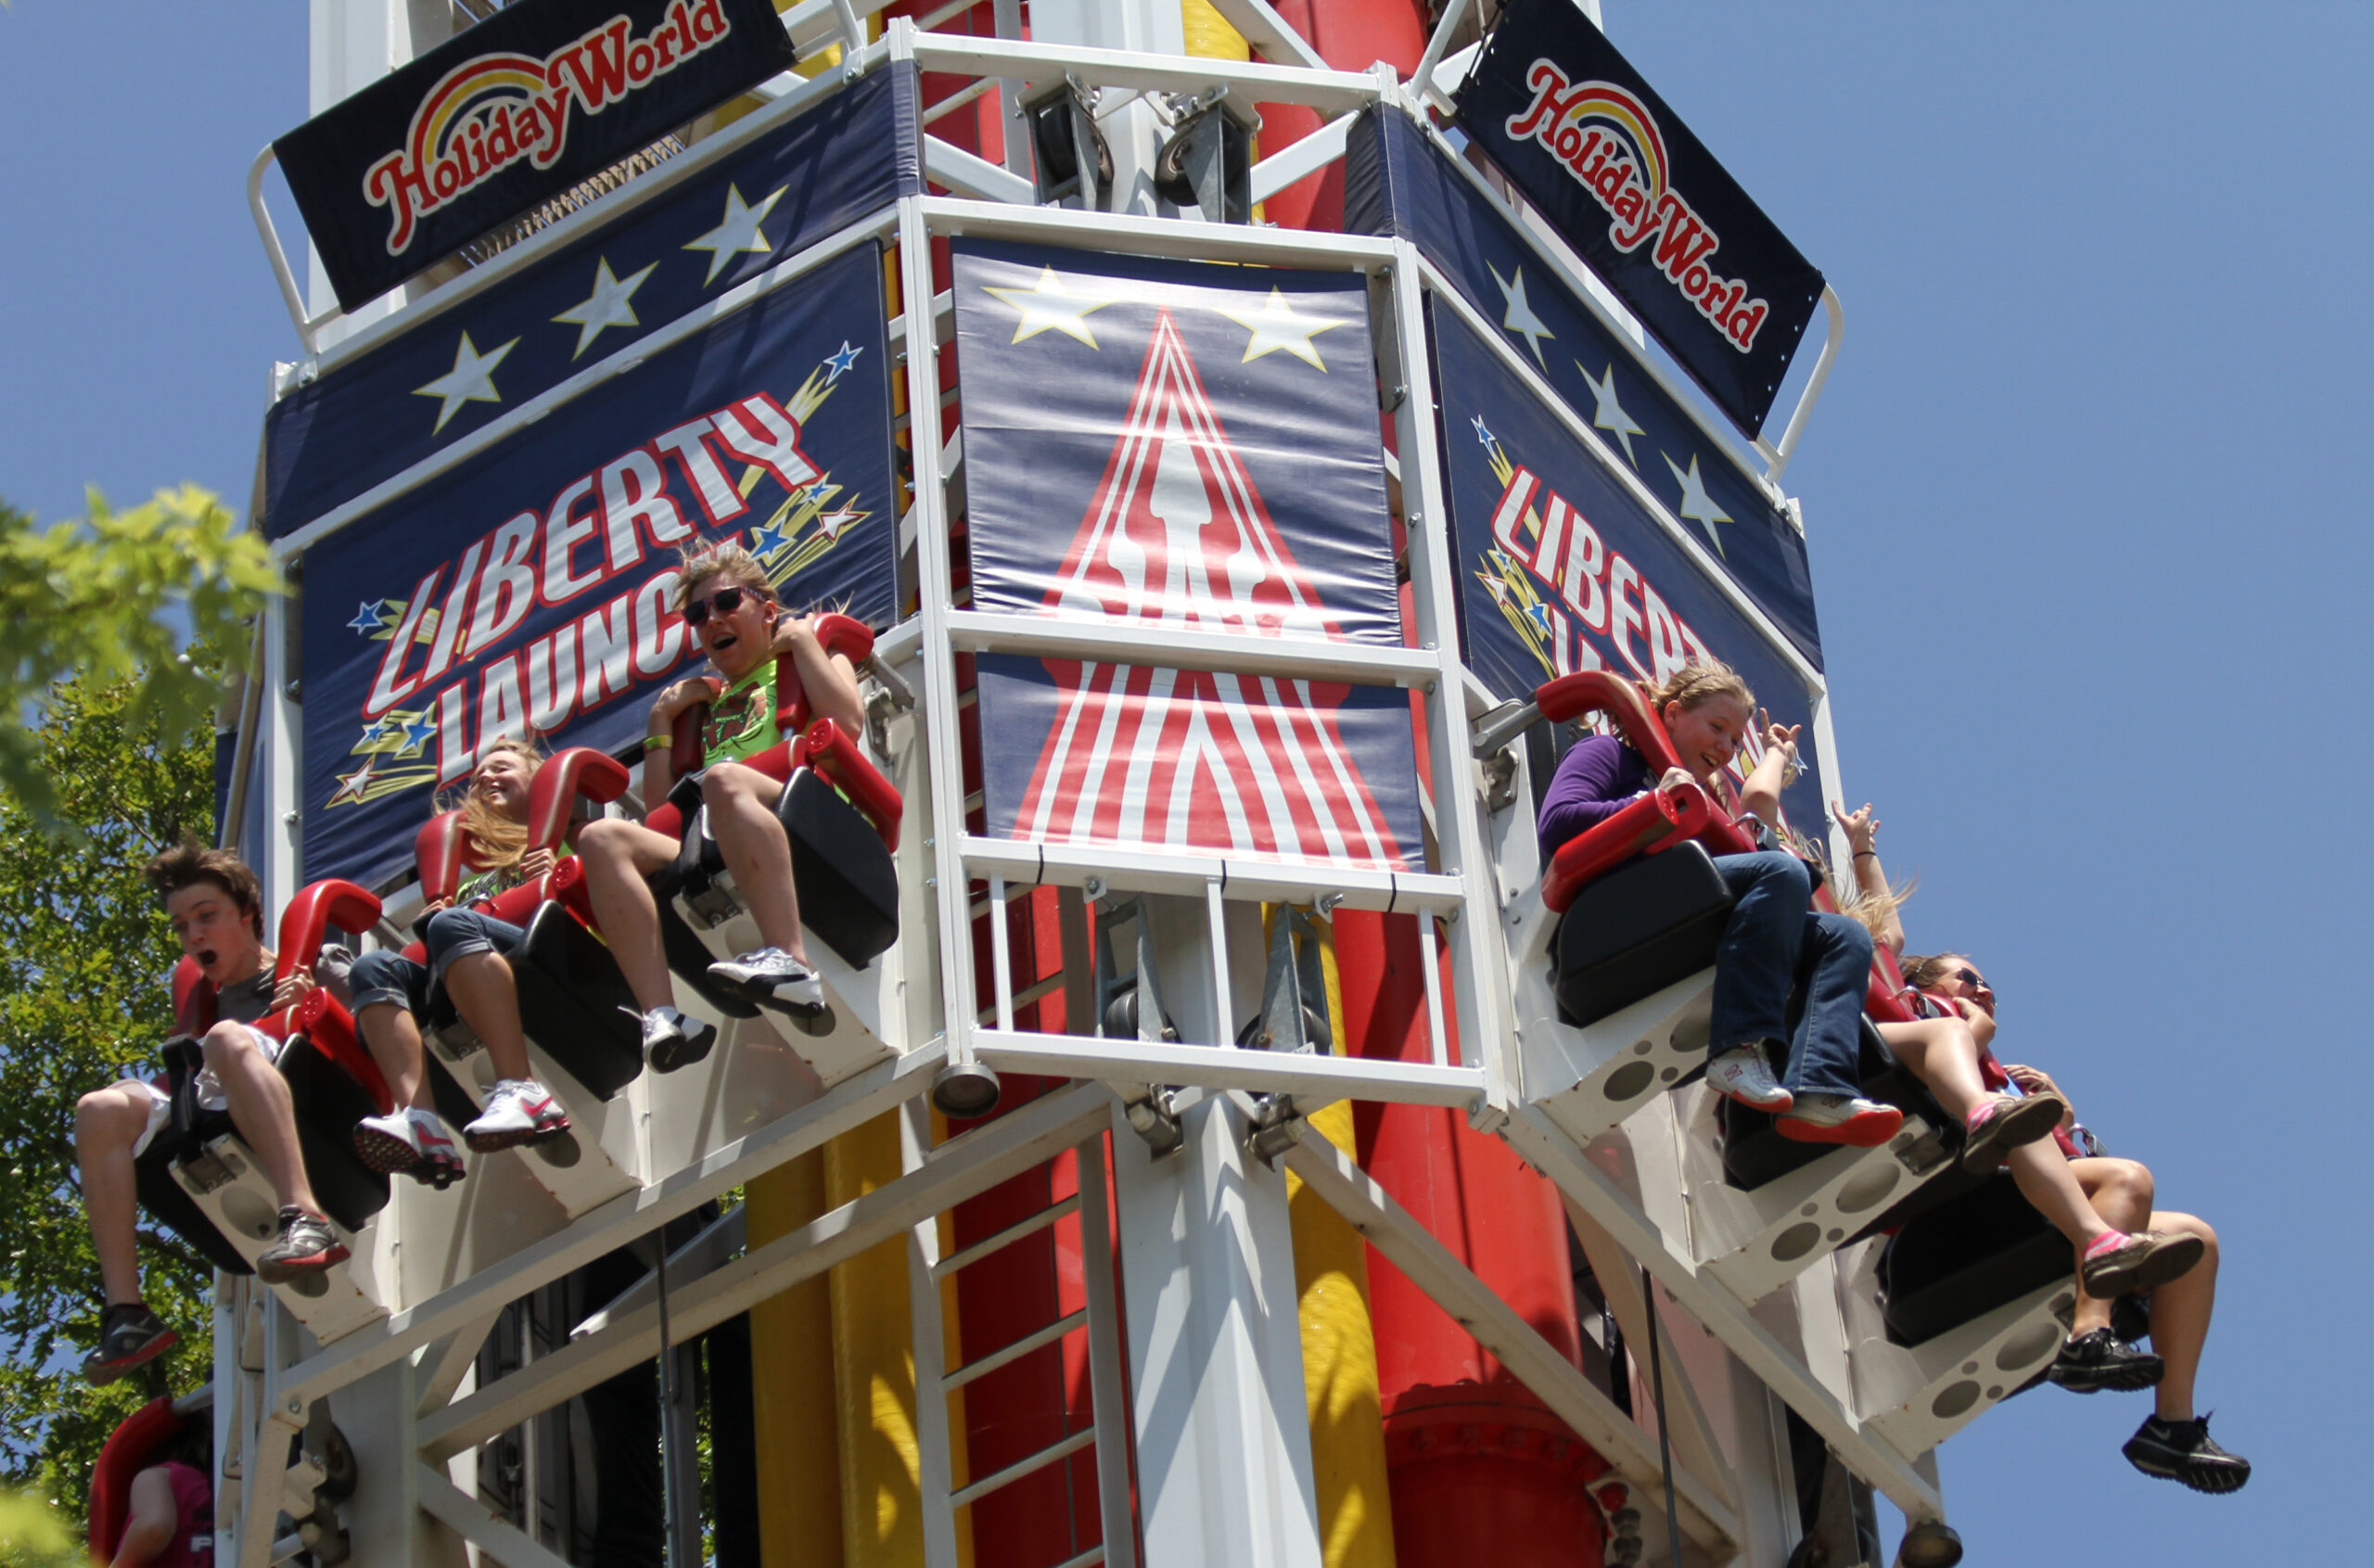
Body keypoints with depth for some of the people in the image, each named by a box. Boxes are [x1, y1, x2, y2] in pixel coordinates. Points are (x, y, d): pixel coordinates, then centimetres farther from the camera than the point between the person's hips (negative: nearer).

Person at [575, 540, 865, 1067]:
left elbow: (847, 722, -2)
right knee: (603, 837, -21)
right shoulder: (705, 700, 35)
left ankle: (790, 962, -52)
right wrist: (662, 717, 20)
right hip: (705, 856, 5)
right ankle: (662, 1018, -40)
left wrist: (802, 640, 9)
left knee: (724, 780, -36)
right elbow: (657, 805, 25)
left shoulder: (813, 660, 24)